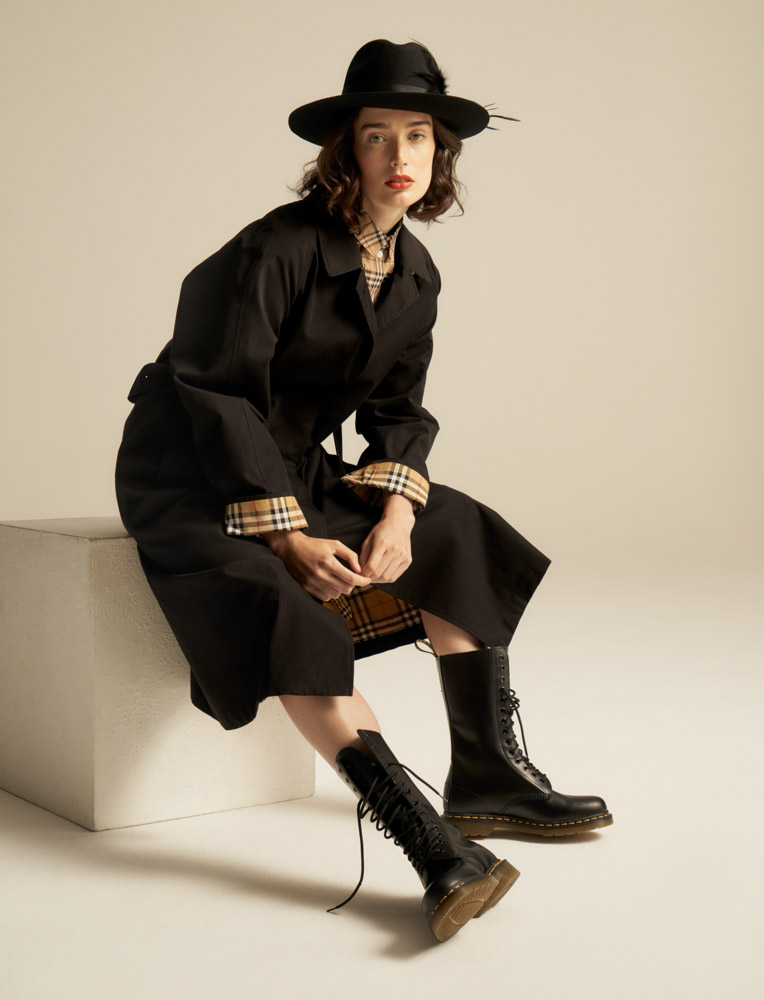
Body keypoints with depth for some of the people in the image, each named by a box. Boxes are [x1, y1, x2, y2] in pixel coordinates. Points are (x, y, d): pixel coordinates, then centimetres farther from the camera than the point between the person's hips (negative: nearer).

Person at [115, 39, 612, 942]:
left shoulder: (417, 275, 4)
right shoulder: (276, 249, -19)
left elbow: (398, 407, 5)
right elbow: (220, 395, -22)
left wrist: (398, 511, -15)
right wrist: (288, 536, -26)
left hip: (295, 467, 7)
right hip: (188, 475, -7)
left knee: (454, 535, -8)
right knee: (284, 612, -32)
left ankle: (488, 776, -2)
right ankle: (434, 846, -39)